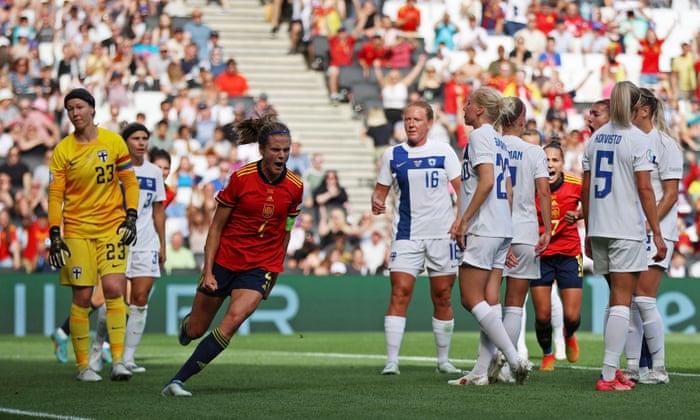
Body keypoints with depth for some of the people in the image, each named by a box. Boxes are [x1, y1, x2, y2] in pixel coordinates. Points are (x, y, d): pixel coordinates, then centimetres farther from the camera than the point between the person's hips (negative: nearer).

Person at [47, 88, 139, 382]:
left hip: (112, 226, 0)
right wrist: (55, 235, -6)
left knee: (113, 288, -14)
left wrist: (130, 217, -3)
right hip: (77, 230, 0)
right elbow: (55, 195, 0)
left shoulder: (113, 142, 2)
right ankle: (82, 365, 6)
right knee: (82, 297, -2)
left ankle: (118, 360, -12)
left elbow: (129, 182, 8)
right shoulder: (62, 151, 0)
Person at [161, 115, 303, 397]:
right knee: (196, 330, 7)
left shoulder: (294, 186, -4)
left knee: (235, 318, -25)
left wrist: (273, 274, 14)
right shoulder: (241, 178, -11)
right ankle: (186, 324, 49)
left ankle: (178, 380, -20)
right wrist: (208, 271, -12)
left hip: (261, 266, 1)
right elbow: (216, 226, -6)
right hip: (224, 260, -1)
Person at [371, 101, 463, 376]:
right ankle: (391, 360, -14)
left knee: (442, 298, 4)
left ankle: (443, 360, 16)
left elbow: (462, 189, 3)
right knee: (399, 294, -12)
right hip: (405, 236, 0)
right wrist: (377, 201, -10)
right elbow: (381, 189, 13)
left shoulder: (444, 152, 3)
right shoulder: (392, 155, 7)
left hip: (442, 234, 0)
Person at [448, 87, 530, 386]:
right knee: (489, 300, 6)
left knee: (471, 299, -7)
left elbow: (486, 181, -20)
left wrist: (464, 220, -18)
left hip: (482, 228, -9)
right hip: (502, 229, 9)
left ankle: (514, 359, -13)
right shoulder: (499, 142, 19)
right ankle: (483, 370, 5)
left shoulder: (479, 136, -9)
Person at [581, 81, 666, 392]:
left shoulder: (596, 137, 9)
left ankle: (613, 368, 20)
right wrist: (657, 233, -10)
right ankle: (609, 375, -11)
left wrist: (588, 231, 19)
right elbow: (644, 189, -13)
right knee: (621, 300, -6)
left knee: (616, 296, 18)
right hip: (627, 229, -6)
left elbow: (586, 188, 11)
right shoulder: (638, 139, -9)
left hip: (598, 228, 6)